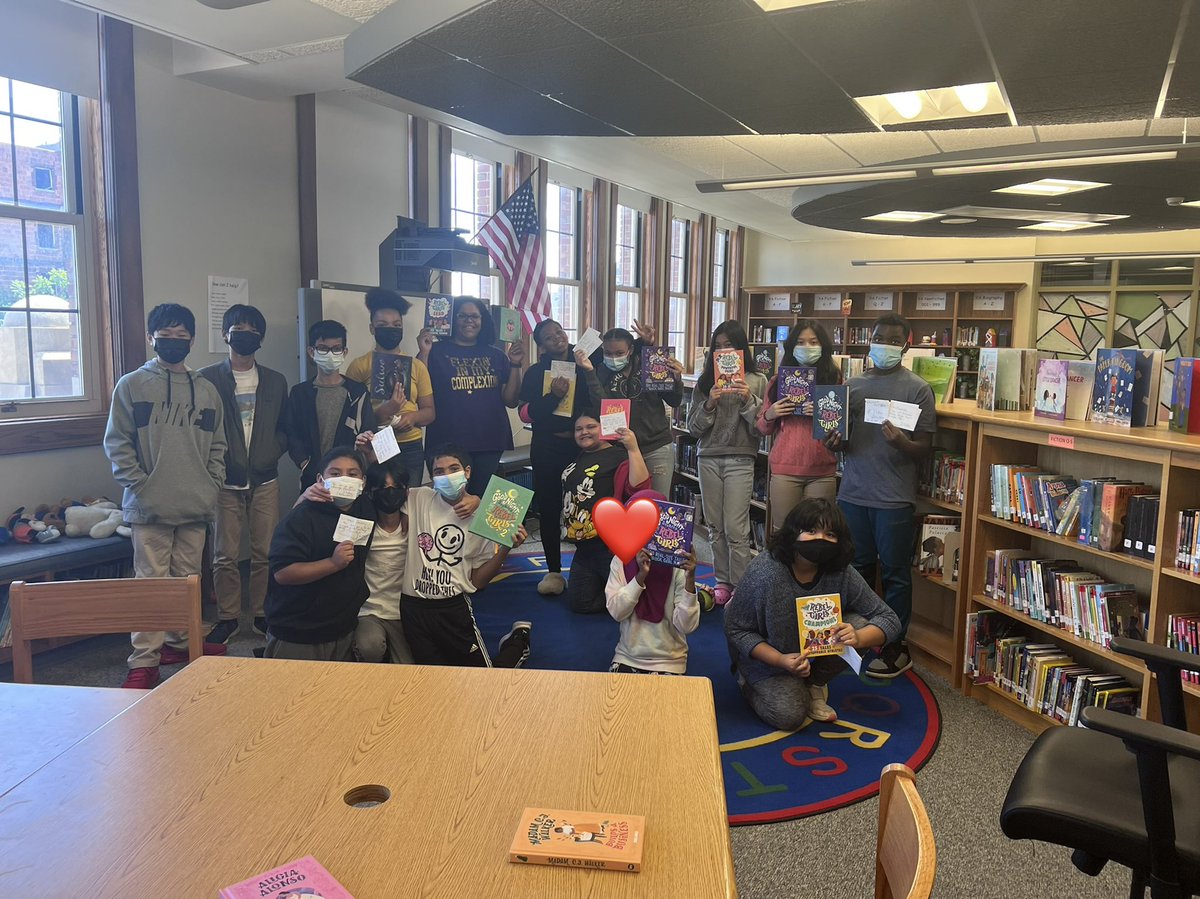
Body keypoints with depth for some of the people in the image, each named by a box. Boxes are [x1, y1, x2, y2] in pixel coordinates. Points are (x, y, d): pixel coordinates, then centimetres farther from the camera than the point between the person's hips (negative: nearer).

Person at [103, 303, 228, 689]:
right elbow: (117, 443, -2)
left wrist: (212, 486, 4)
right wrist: (140, 487, -9)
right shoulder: (131, 385, 2)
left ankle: (179, 641, 26)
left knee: (188, 578, 12)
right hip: (150, 507, -3)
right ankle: (144, 660, 3)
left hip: (196, 507, 4)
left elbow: (217, 445, 15)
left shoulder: (206, 390, 12)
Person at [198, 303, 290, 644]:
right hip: (225, 481, -2)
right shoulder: (207, 379, 1)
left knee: (265, 552, 4)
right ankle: (227, 618, 14)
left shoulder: (275, 381, 10)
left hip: (264, 479, 2)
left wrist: (271, 453, -3)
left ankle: (262, 615, 16)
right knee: (225, 555, 2)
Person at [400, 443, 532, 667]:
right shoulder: (419, 499, 0)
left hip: (453, 607, -2)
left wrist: (505, 548, -14)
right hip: (413, 606, 2)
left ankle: (518, 640, 31)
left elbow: (476, 581, -1)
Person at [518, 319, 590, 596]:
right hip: (547, 450, 1)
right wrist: (553, 396, -19)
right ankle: (553, 571, 15)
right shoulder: (535, 373, 5)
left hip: (581, 447, 0)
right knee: (548, 509, 4)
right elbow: (527, 412, -6)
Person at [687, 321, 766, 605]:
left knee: (735, 529, -5)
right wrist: (709, 404, -10)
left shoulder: (757, 381, 2)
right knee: (715, 526, 7)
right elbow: (693, 428, 6)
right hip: (708, 459, 3)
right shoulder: (705, 381, 8)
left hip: (739, 460, -3)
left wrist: (748, 400, -15)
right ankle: (722, 581, 18)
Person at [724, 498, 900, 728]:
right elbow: (735, 629, -21)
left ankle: (813, 684, 3)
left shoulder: (842, 573, -20)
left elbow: (889, 620, -13)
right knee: (789, 716, -23)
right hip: (768, 657, -4)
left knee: (859, 625, -21)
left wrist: (857, 638, -35)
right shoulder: (765, 572, -30)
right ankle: (750, 682, 11)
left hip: (816, 650, 4)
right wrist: (781, 660, -33)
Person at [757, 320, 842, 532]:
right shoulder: (779, 381, 9)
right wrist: (769, 415, -7)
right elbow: (763, 429, 13)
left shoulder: (835, 380, 5)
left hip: (822, 472, -1)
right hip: (785, 468, 1)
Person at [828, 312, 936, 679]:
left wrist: (901, 442, -26)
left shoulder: (917, 389, -3)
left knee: (895, 575, 5)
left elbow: (924, 447, -5)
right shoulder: (853, 385, 10)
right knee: (857, 569, 15)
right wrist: (836, 442, -6)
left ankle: (895, 649, 18)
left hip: (894, 498, -4)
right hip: (853, 493, 4)